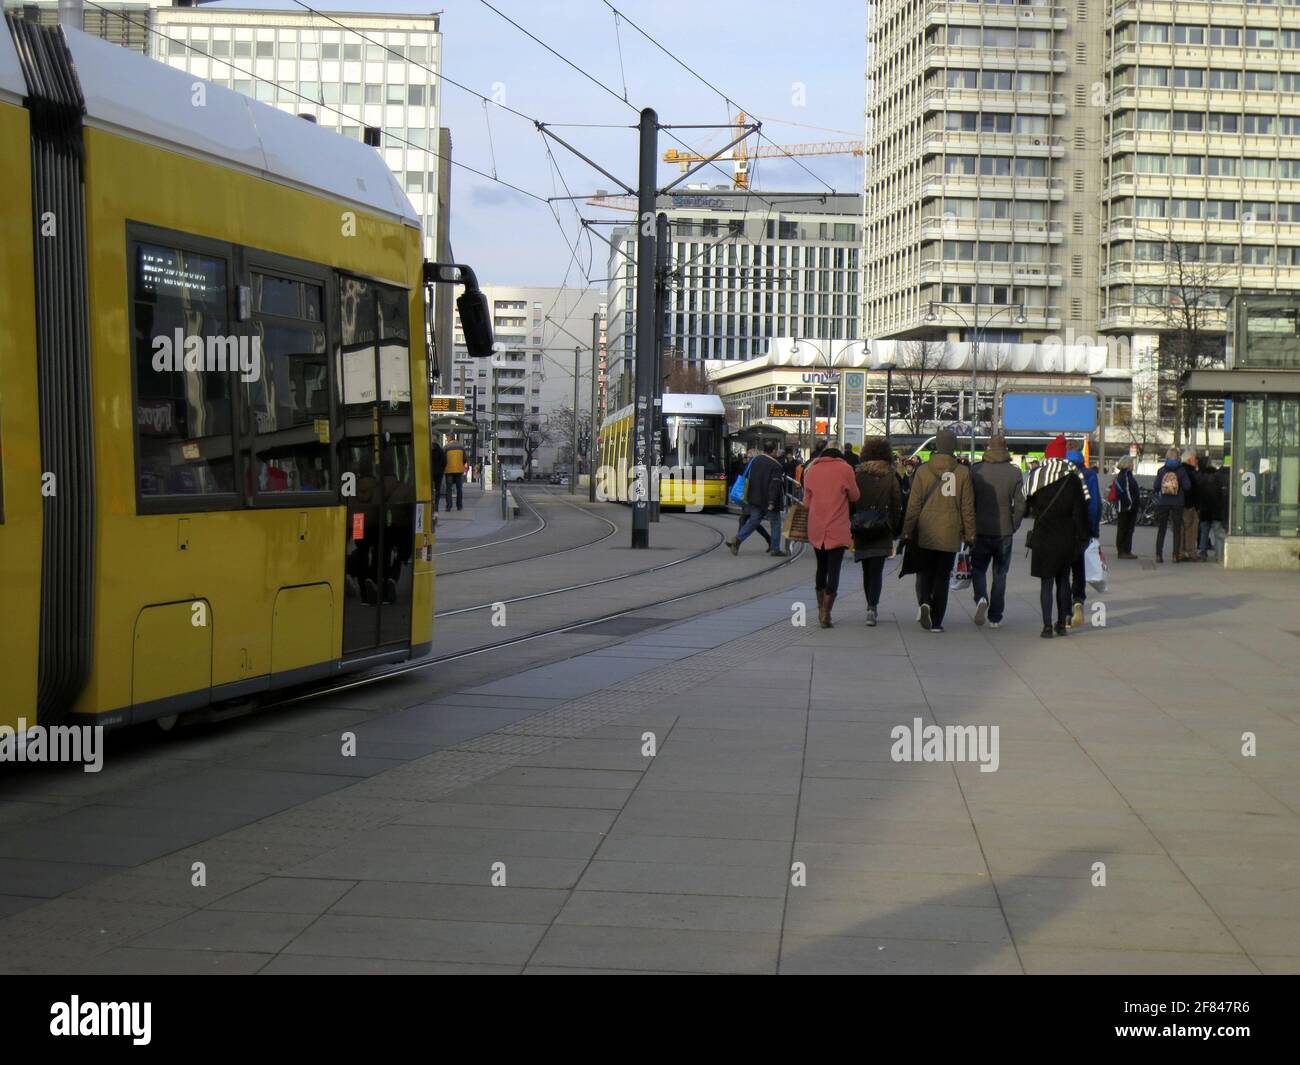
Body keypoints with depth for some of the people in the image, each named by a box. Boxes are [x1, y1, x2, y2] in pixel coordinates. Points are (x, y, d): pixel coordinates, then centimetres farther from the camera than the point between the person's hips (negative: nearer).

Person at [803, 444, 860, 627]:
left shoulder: (812, 470, 6)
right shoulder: (845, 469, -3)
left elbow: (807, 501, 9)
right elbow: (854, 496, 2)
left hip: (815, 529, 4)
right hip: (837, 529, -4)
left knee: (821, 568, 19)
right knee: (834, 570, -2)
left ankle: (821, 610, 23)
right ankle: (826, 613, -9)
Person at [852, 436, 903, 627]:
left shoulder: (857, 474, -3)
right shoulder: (891, 476, -2)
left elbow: (851, 501, -2)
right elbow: (897, 505, -1)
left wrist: (850, 528, 5)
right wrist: (894, 530, 7)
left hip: (861, 530, 1)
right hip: (882, 533, -1)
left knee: (867, 570, 16)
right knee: (877, 570, -3)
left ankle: (871, 605, 25)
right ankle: (872, 606, -19)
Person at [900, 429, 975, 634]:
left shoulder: (923, 471, -3)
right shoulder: (962, 472, -3)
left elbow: (913, 505, -1)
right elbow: (968, 507, 1)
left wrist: (907, 531, 5)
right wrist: (969, 533, 9)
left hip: (925, 534, 0)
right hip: (950, 535, 0)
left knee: (924, 572, 15)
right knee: (942, 577, 8)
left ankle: (924, 602, -13)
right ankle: (936, 622, 7)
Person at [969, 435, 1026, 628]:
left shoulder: (975, 470, -6)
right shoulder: (1014, 473, -4)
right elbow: (1020, 505, -6)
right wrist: (1013, 526, 8)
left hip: (980, 531, -1)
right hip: (1004, 532, 1)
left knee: (978, 569, 15)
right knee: (1000, 574, 10)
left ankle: (981, 598, -13)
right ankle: (995, 617, 10)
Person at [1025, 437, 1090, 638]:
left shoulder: (1035, 476, -4)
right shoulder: (1073, 478, -3)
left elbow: (1027, 506, 3)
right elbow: (1080, 510, -3)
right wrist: (1083, 537, 2)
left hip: (1043, 538, -1)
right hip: (1066, 538, 1)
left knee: (1046, 582, 1)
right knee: (1063, 580, 15)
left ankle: (1047, 626, -6)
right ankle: (1062, 624, 17)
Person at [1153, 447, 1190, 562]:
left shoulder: (1161, 470, -3)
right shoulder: (1181, 470, -5)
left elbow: (1156, 487, -4)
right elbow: (1187, 486, -10)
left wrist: (1154, 489, 18)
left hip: (1163, 503, 1)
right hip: (1177, 503, -1)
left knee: (1161, 529, 8)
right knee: (1177, 530, 6)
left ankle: (1158, 554, 3)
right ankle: (1176, 555, 1)